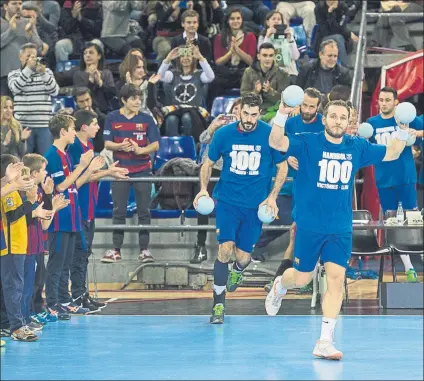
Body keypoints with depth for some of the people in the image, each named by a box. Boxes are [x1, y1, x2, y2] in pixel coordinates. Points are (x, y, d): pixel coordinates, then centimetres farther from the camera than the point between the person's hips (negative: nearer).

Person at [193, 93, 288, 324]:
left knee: (243, 257, 3)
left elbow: (282, 167, 4)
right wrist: (203, 189, -6)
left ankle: (237, 271, 43)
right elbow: (208, 163, 9)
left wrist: (272, 197, -5)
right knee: (225, 248, -17)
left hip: (255, 205, 0)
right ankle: (218, 305, -7)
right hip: (227, 200, 0)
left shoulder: (270, 135, -8)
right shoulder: (223, 134, -5)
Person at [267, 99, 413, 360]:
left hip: (341, 229, 3)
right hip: (309, 226, -2)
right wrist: (282, 115, -38)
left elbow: (391, 153, 14)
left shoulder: (357, 147, 3)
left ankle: (325, 342, -5)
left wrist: (403, 130, -3)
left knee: (336, 279, -7)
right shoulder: (308, 143, -9)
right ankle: (280, 286, 49)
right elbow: (277, 143, -22)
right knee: (302, 278, 10)